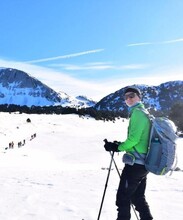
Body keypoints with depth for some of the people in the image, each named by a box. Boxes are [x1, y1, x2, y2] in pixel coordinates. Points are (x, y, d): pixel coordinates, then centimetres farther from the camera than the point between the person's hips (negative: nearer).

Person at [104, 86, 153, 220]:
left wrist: (118, 147, -7)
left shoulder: (137, 112, -12)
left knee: (123, 197, 0)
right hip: (144, 163, 9)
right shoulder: (145, 113, 17)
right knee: (138, 197, 19)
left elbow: (134, 139, -19)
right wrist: (120, 145, 12)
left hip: (135, 163, -9)